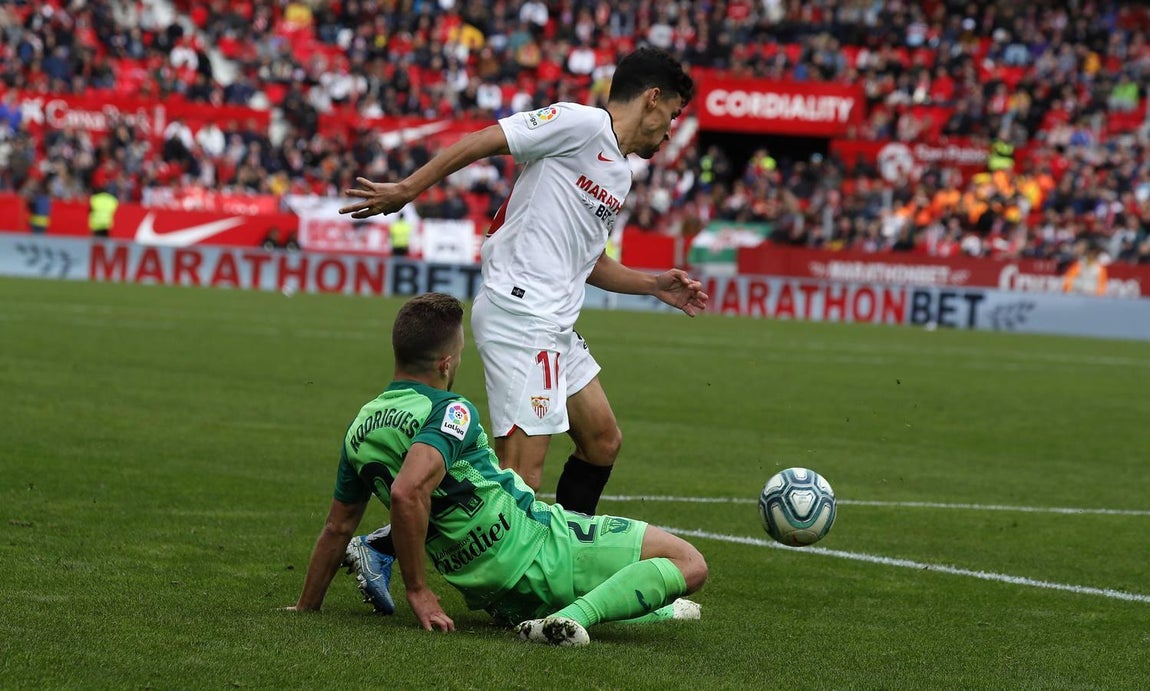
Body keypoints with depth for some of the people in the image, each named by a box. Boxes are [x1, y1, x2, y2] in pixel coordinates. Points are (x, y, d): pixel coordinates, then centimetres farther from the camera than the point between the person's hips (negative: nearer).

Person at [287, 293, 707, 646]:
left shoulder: (361, 429, 5)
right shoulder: (449, 411, -18)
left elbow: (337, 527, 12)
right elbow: (407, 492, -35)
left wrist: (307, 607, 24)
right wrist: (418, 590, -27)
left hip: (489, 593, 8)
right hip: (536, 549, -8)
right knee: (688, 563, -12)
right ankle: (578, 615, -25)